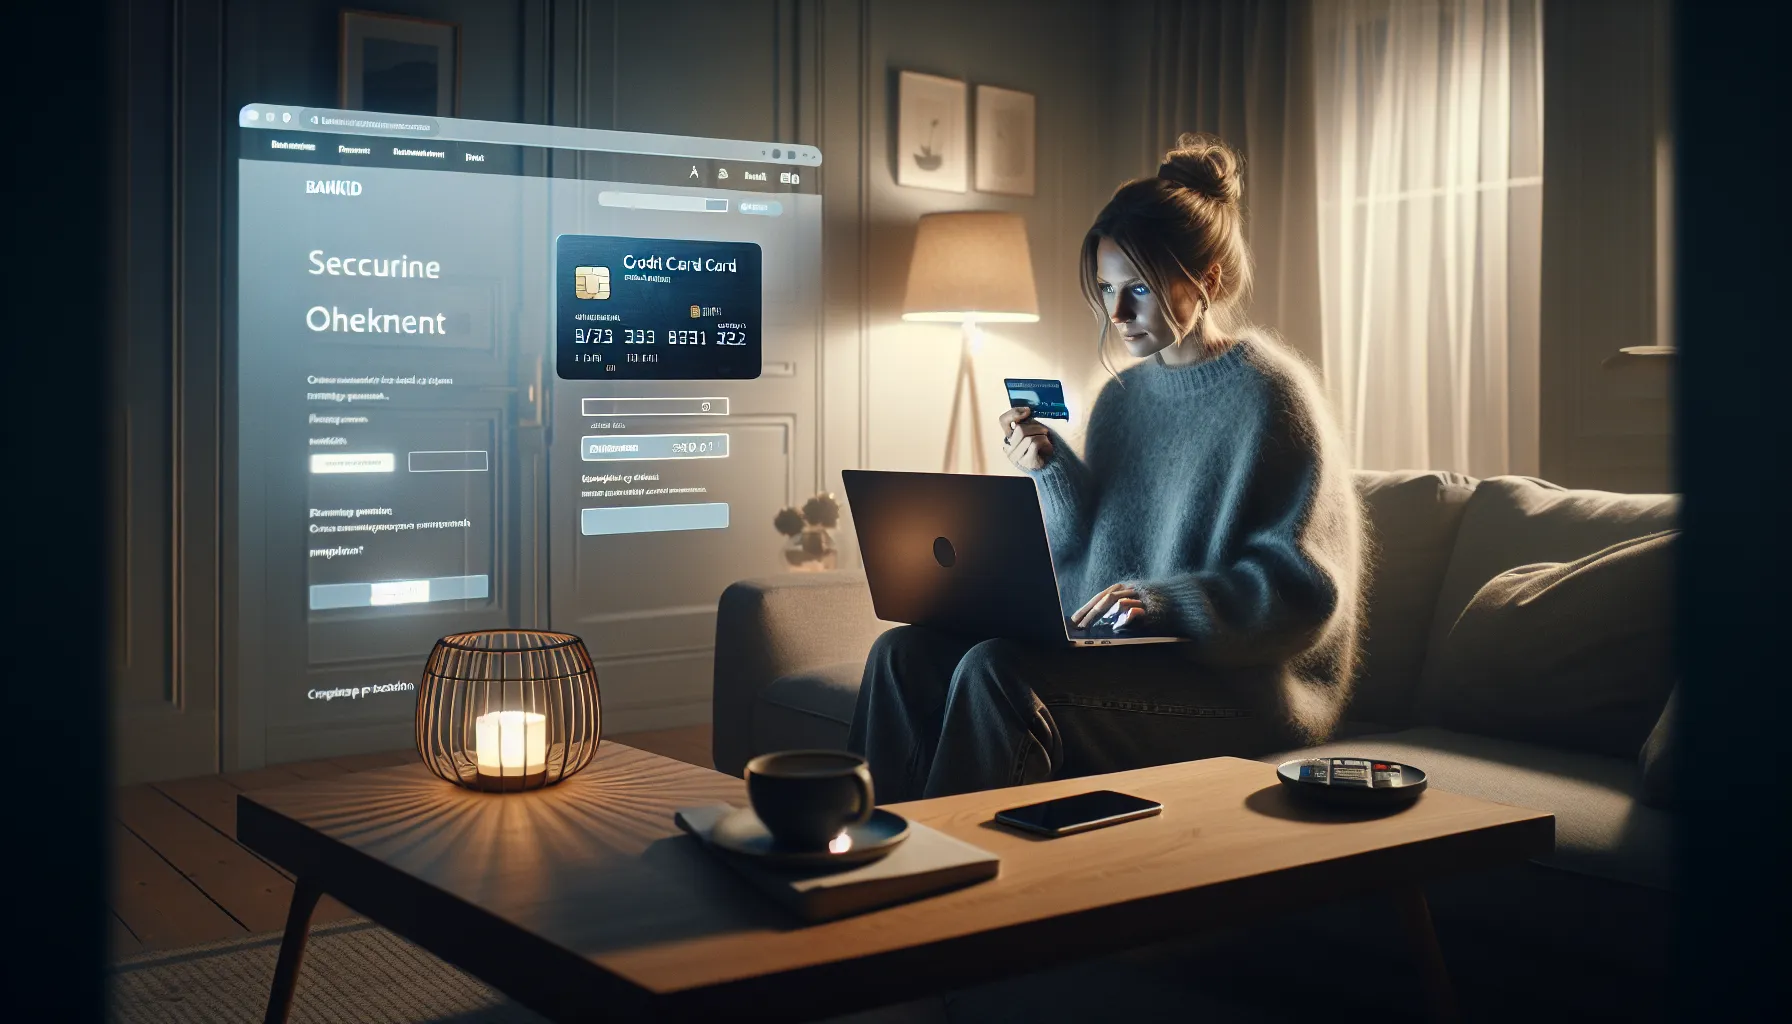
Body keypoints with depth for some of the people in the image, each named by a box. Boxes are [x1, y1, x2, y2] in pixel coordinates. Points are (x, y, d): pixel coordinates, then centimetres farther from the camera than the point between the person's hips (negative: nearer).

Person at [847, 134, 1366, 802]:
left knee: (996, 671, -30)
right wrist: (1050, 470, -2)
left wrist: (1162, 601, -25)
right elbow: (1086, 557, 15)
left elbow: (1304, 588, -14)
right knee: (903, 653, -10)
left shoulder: (1268, 394, -8)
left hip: (1235, 675, -7)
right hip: (1113, 648, 8)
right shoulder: (1124, 395, 14)